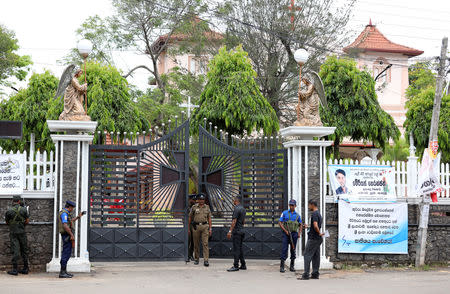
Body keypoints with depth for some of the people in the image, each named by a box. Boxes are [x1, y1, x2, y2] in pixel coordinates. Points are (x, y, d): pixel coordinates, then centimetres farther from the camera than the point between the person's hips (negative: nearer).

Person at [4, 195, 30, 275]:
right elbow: (27, 221, 2)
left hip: (13, 233, -1)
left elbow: (7, 222, 4)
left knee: (15, 251, -2)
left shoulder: (9, 211, -6)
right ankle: (25, 268, 14)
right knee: (24, 250, 10)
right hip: (22, 232, 2)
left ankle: (14, 270, -5)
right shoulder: (23, 209, -3)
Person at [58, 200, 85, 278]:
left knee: (66, 253, 14)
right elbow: (65, 225, -25)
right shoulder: (64, 213, -15)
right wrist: (72, 235, -22)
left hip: (67, 236, 11)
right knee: (66, 253, -10)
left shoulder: (66, 213, 17)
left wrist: (78, 217, 34)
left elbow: (70, 222, 35)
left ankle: (64, 271, 20)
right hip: (67, 235, -11)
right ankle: (62, 272, -10)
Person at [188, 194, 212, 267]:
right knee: (196, 244, 6)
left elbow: (209, 219, 10)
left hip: (205, 226, 0)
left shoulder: (207, 207, 9)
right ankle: (196, 259, 20)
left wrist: (210, 228, 2)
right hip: (196, 226, 0)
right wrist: (189, 228, 8)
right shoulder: (194, 207, 5)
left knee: (205, 243, -8)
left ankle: (206, 260, -12)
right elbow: (190, 218, 10)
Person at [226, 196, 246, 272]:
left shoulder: (237, 209, -16)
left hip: (236, 231, -9)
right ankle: (243, 265, 16)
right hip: (241, 230, 9)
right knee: (240, 248, 13)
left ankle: (235, 266, -7)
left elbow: (234, 221, -19)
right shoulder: (243, 208, 13)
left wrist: (230, 231, -19)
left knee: (236, 249, -7)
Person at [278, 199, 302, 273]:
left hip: (294, 234, 3)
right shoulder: (284, 213, 2)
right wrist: (285, 231, -10)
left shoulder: (297, 215, 10)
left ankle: (292, 266, 16)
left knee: (293, 250, 7)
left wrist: (299, 233, 1)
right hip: (286, 234, -3)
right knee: (284, 249, -9)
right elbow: (280, 223, -1)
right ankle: (282, 267, -8)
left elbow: (300, 225, 17)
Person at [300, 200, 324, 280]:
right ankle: (315, 274, 12)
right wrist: (308, 226, 32)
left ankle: (306, 275, -9)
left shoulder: (314, 214, -15)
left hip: (313, 238, -10)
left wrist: (319, 233, -15)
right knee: (316, 257, 10)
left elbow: (315, 226, -27)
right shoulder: (318, 213, 15)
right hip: (317, 239, 10)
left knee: (307, 256, -7)